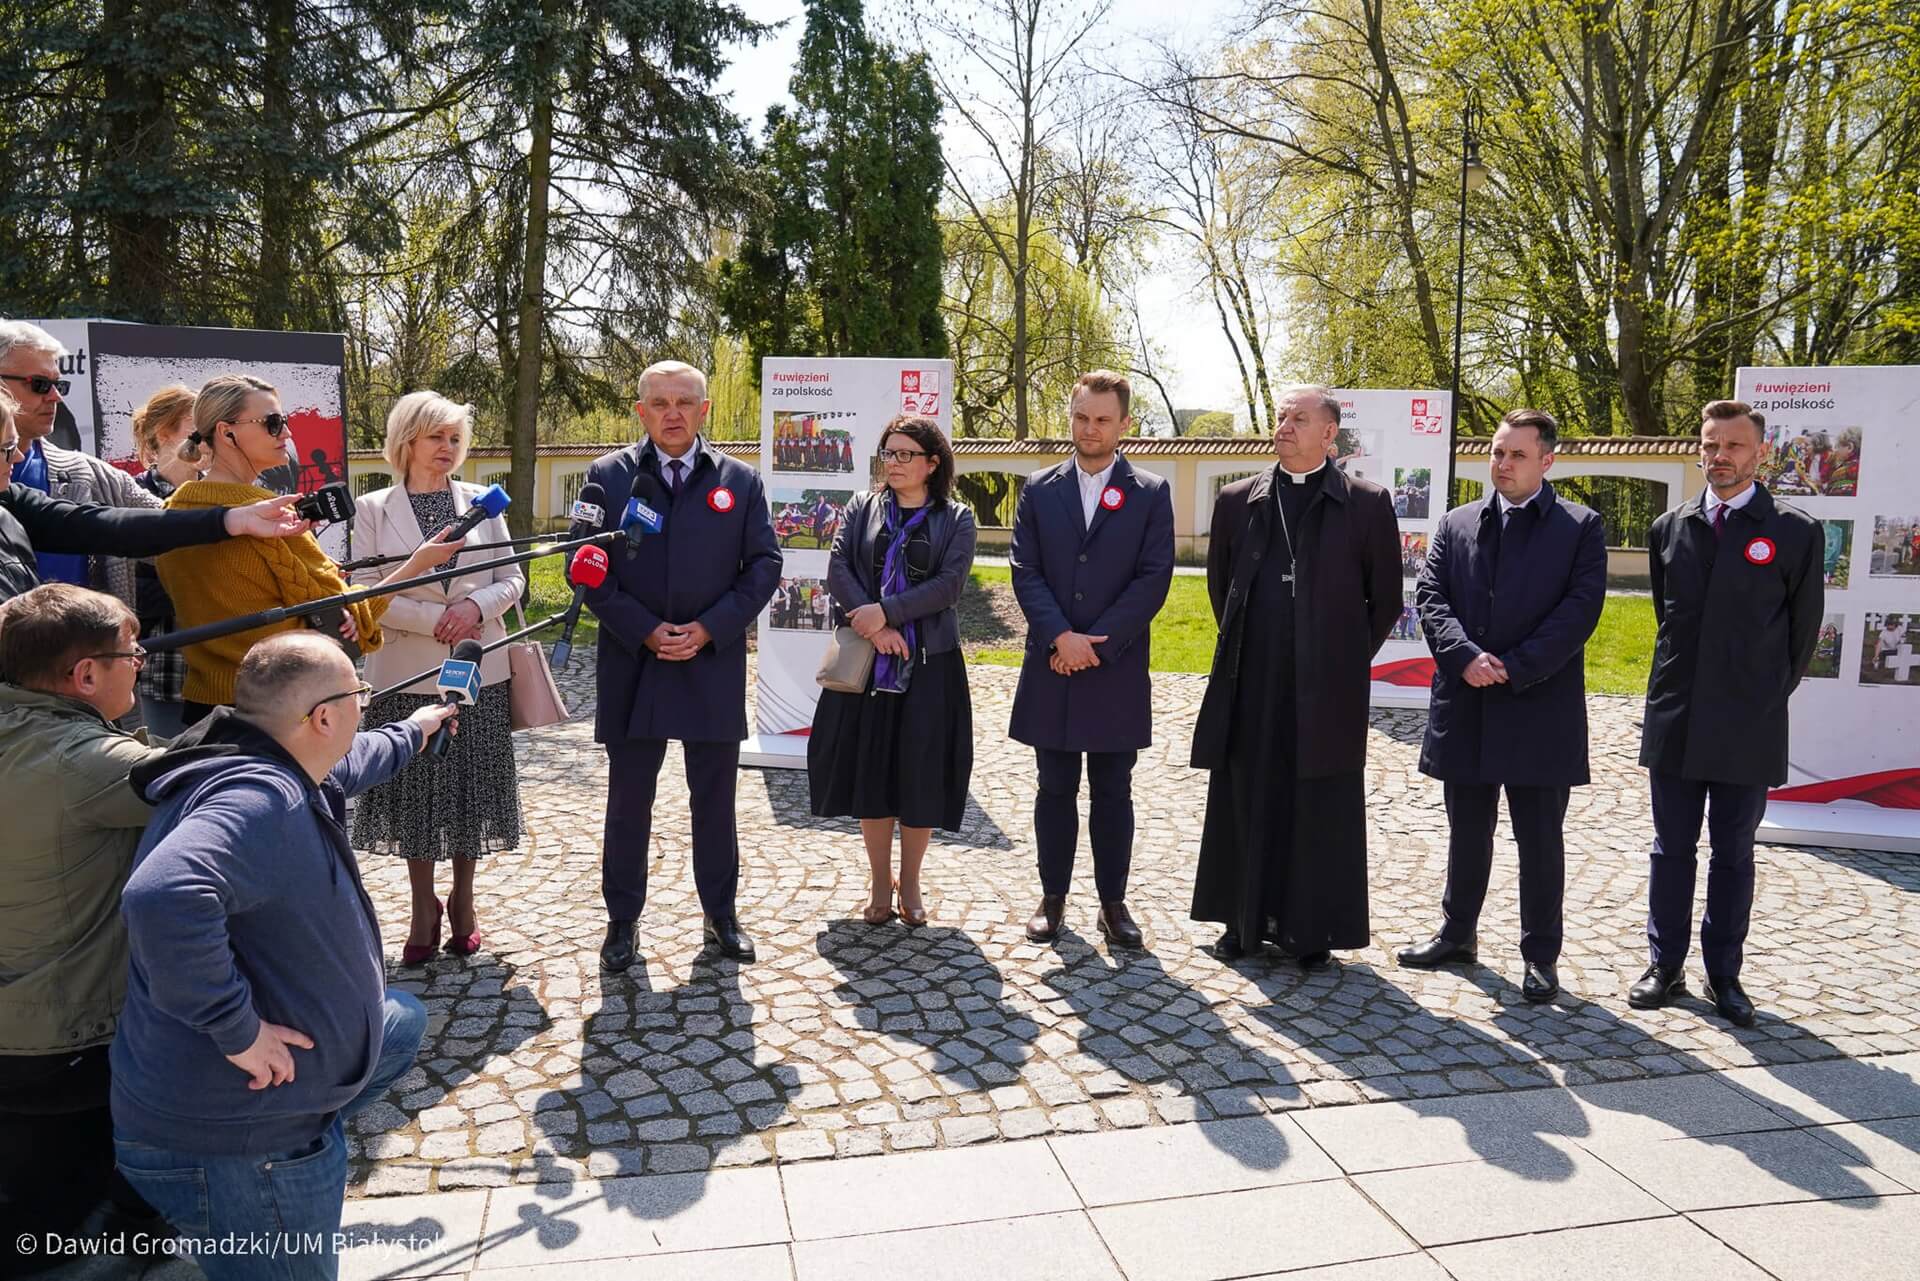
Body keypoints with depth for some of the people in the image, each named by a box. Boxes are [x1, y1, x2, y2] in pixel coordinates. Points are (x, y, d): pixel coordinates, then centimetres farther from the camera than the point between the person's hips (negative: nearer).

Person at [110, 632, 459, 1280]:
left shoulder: (274, 774, 1)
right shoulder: (258, 800, -30)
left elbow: (350, 764, 25)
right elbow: (164, 898, -49)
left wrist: (412, 733, 43)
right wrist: (238, 1028, -37)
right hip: (231, 1147, -10)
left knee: (403, 1019, 29)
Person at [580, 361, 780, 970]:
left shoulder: (739, 480, 4)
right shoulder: (608, 476, 1)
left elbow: (764, 564, 2)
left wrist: (708, 629, -9)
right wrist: (646, 632, -11)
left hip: (714, 663, 1)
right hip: (631, 662, 0)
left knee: (715, 798, 11)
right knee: (628, 800, 9)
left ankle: (721, 913, 25)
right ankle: (622, 919, 23)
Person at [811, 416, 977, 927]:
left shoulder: (955, 519, 3)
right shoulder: (863, 509, 9)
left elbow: (949, 584, -9)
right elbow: (837, 568, -2)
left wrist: (886, 612, -17)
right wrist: (873, 625, -15)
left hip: (929, 665, -1)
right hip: (867, 663, 2)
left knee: (922, 773, 2)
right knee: (869, 767, 5)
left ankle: (910, 882, 18)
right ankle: (879, 882, 19)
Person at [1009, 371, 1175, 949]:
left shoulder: (1151, 494, 3)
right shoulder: (1039, 490, 7)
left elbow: (1153, 578, -5)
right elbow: (1025, 571, 0)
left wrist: (1095, 643, -12)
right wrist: (1062, 636, -14)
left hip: (1117, 670, -1)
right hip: (1051, 668, 1)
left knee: (1113, 793, 7)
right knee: (1055, 790, 9)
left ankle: (1113, 902, 18)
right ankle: (1053, 896, 21)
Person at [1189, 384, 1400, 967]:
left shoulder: (1367, 503, 0)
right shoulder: (1238, 500, 8)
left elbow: (1385, 598, 6)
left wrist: (1349, 659, 6)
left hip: (1327, 689, -2)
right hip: (1251, 685, 3)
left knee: (1321, 811, 5)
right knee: (1247, 802, 9)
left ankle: (1312, 930, 16)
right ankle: (1246, 920, 22)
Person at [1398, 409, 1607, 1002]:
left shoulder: (1580, 527, 1)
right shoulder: (1456, 525, 10)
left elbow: (1580, 609, -8)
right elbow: (1430, 596, 1)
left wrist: (1513, 668, -15)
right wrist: (1466, 656, -15)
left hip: (1540, 707, -3)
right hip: (1465, 706, 3)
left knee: (1540, 839, 6)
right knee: (1467, 831, 15)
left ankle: (1541, 955, 18)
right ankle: (1457, 933, 30)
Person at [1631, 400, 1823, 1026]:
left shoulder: (1795, 533, -3)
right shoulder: (1669, 528, 6)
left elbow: (1803, 629, 3)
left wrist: (1766, 697, 6)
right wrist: (1682, 687, 14)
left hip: (1748, 728, -2)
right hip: (1675, 722, 3)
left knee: (1733, 854, 9)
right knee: (1671, 849, 10)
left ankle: (1724, 974, 20)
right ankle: (1665, 966, 20)